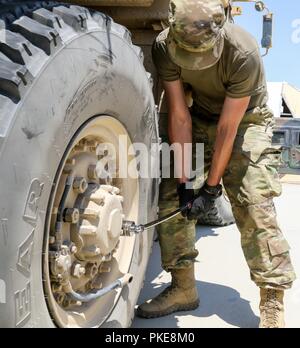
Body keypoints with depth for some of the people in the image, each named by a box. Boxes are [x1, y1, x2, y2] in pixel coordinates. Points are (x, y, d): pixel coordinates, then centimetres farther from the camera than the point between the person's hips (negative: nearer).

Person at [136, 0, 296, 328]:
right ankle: (183, 287, 7)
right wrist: (184, 181, -19)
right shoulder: (164, 46, -22)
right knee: (170, 194, -5)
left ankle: (272, 303, -6)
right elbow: (179, 116, -19)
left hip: (246, 119, -4)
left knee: (254, 206, -17)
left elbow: (228, 128, -26)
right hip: (200, 117, 4)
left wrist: (211, 187, -20)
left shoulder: (243, 53, -33)